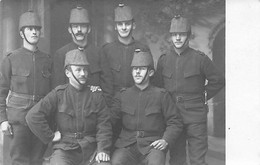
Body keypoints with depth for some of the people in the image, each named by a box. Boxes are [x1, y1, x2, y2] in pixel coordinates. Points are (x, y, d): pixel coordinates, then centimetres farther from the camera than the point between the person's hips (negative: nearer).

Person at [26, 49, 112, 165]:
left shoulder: (96, 95, 7)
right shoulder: (58, 94, 1)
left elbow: (103, 126, 2)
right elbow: (33, 116, -4)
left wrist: (103, 150, -10)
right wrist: (50, 136, -4)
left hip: (91, 148, 2)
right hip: (65, 149, -1)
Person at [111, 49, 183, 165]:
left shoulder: (161, 95, 7)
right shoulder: (123, 95, 13)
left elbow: (175, 123, 7)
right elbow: (109, 118, 7)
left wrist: (166, 140, -8)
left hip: (153, 145, -1)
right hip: (127, 145, 2)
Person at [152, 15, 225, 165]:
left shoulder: (200, 59, -4)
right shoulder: (164, 60, 6)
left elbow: (218, 81, 4)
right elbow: (157, 85, 17)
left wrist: (203, 97, 3)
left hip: (195, 117, -3)